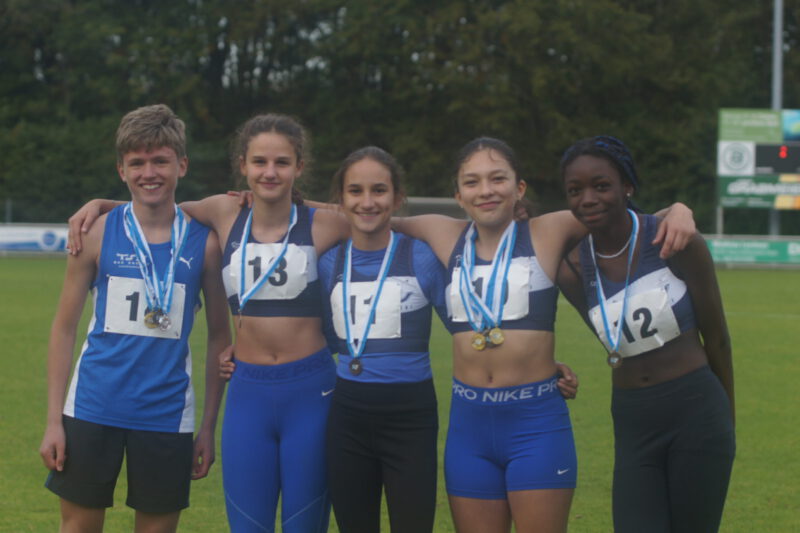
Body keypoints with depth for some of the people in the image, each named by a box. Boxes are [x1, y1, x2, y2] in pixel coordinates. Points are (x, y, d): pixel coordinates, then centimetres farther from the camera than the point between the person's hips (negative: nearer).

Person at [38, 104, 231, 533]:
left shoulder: (204, 242, -1)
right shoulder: (98, 234, -2)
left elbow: (219, 335, 7)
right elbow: (64, 327, 3)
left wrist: (209, 425, 4)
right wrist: (53, 420, -1)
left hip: (167, 414, 0)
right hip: (93, 409, 0)